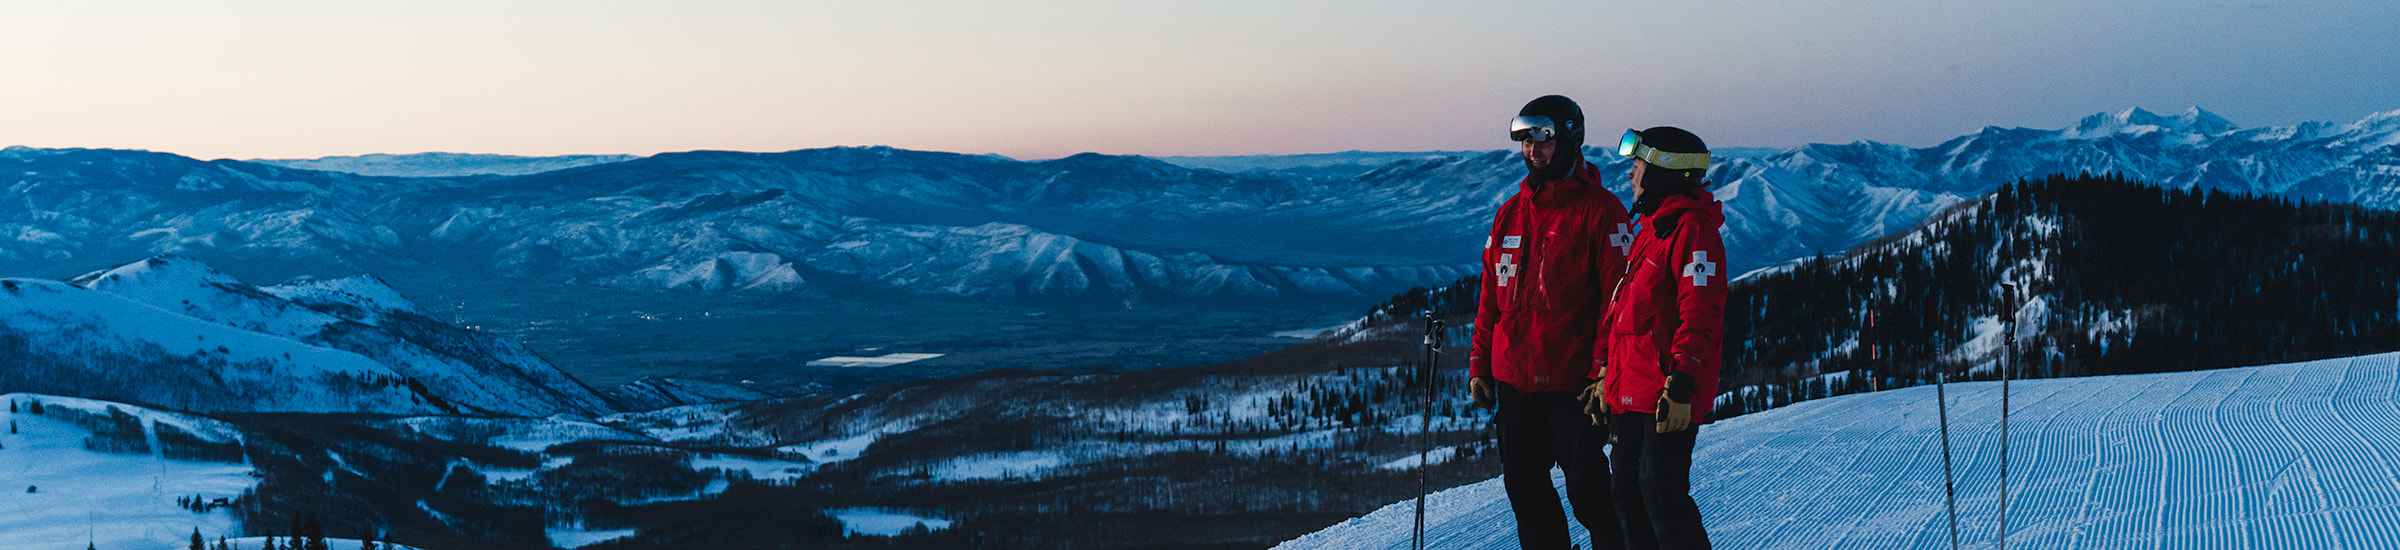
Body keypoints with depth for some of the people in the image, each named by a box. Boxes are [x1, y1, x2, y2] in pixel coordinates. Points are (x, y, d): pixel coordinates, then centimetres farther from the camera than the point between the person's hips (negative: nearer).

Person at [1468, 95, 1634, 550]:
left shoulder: (1599, 210, -6)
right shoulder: (1511, 213, 13)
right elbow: (1490, 298, 17)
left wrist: (1604, 372, -16)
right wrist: (1479, 365, 10)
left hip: (1573, 383, -6)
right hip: (1513, 378, 6)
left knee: (1586, 488, -5)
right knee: (1524, 487, 10)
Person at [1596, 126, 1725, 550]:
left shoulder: (1692, 228, -11)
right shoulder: (1651, 228, 20)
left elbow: (1700, 315, -19)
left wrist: (1681, 386, -25)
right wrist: (1612, 380, 25)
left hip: (1668, 398, -10)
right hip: (1631, 394, 10)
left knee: (1662, 493, -10)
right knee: (1628, 493, 10)